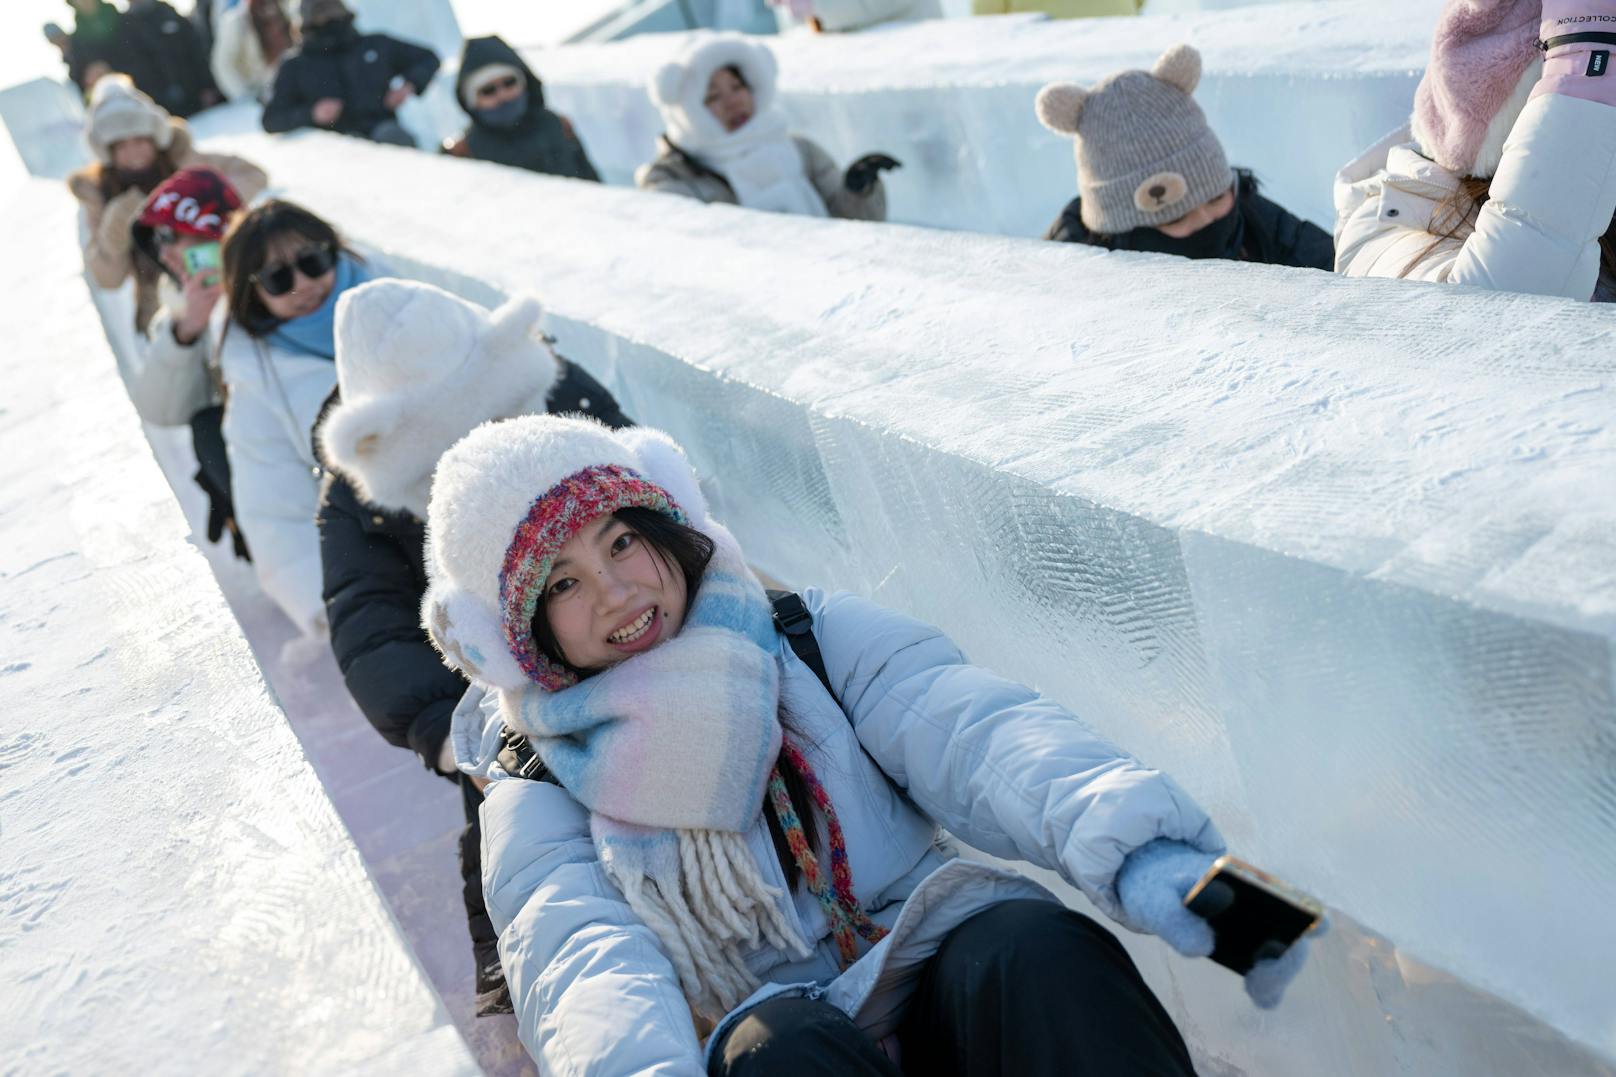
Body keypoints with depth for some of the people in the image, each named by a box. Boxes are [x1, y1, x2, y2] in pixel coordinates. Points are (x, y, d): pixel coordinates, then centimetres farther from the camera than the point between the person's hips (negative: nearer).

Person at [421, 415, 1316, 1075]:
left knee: (1032, 941, -30)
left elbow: (965, 731, -9)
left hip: (935, 986, 1)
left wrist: (1136, 846, -30)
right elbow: (577, 952, -14)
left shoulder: (814, 639, 10)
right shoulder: (538, 792, 7)